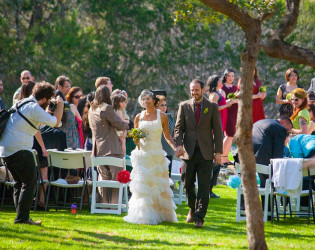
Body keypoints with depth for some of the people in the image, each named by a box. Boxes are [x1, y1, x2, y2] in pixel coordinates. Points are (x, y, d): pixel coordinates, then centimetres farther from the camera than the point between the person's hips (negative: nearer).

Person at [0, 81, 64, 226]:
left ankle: (21, 217, 13)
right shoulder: (34, 108, -12)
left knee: (19, 183, 14)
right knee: (30, 182, -6)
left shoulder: (24, 103, 18)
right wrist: (60, 105, 4)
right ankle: (22, 217, -11)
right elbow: (55, 122, -11)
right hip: (19, 149, -10)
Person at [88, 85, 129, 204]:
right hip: (111, 149, -7)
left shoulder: (91, 109, 11)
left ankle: (103, 204, 13)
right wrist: (126, 125, 13)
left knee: (103, 178, 12)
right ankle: (115, 204, -2)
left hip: (98, 149, 8)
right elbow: (120, 125, -11)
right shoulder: (107, 108, -14)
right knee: (116, 178, 0)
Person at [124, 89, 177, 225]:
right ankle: (144, 215, 1)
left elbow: (167, 136, 7)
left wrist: (175, 148, -8)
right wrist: (136, 140, -9)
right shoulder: (139, 117, 7)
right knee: (142, 186, -3)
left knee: (158, 185, 1)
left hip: (157, 154, -1)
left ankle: (162, 214, 10)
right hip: (142, 153, 1)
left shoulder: (162, 116, 3)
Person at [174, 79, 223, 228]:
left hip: (205, 152, -2)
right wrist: (179, 144, -13)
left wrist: (218, 151, -3)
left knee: (204, 187, -5)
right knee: (187, 184, 4)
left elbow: (217, 130, 4)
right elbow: (179, 128, 5)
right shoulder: (184, 106, 8)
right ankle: (192, 209, 30)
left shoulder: (212, 107, 4)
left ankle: (199, 218, -2)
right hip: (189, 151, 2)